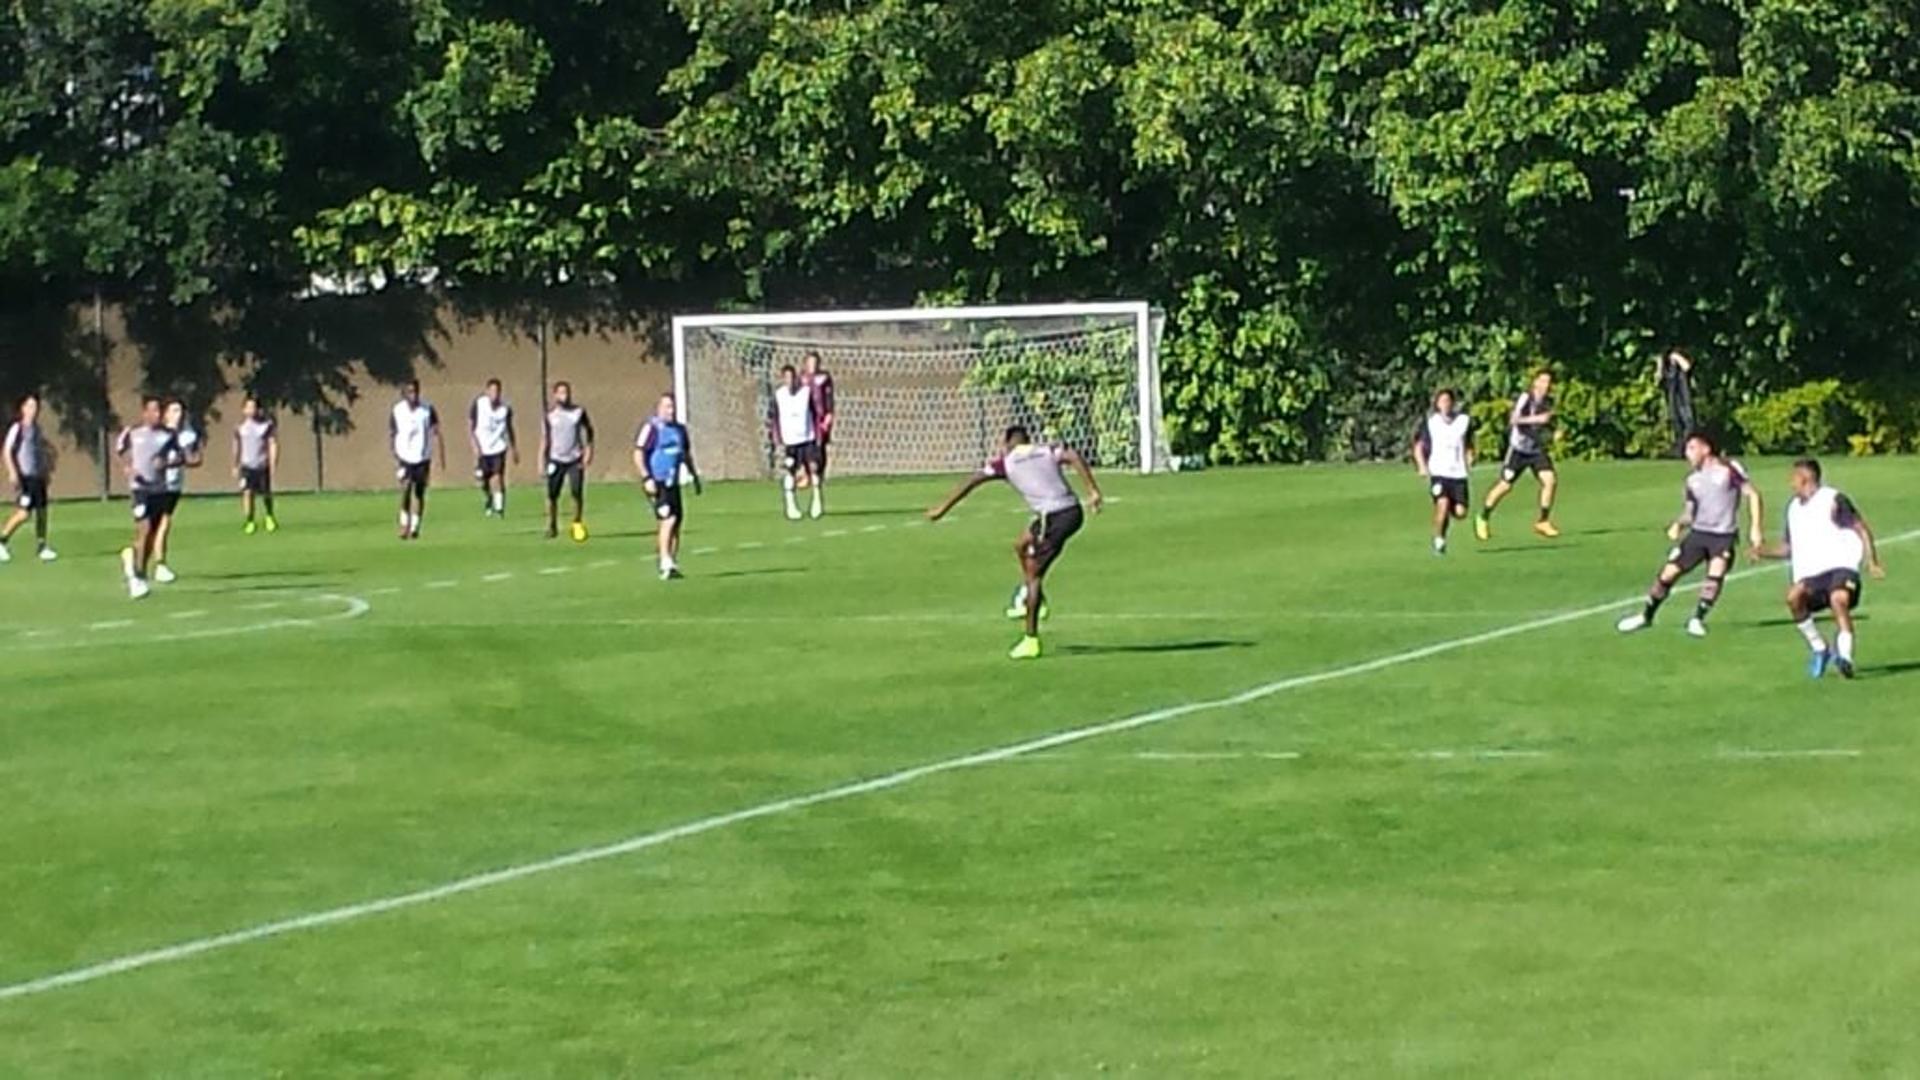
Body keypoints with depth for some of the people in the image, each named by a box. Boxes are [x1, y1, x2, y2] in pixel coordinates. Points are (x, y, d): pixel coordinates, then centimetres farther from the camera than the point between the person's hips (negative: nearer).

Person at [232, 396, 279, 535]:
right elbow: (237, 447, 15)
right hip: (247, 465, 1)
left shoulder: (267, 424, -5)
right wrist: (235, 466, 19)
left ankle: (270, 516, 36)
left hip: (263, 466, -1)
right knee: (247, 492, -14)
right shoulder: (241, 426, 3)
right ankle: (250, 522, -6)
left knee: (266, 494, 9)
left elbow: (273, 445, -4)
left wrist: (273, 465, -12)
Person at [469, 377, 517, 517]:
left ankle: (499, 508, -9)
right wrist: (475, 446, -11)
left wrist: (514, 449, 17)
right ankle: (487, 504, 35)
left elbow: (510, 429, 14)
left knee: (497, 478, -14)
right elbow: (470, 427, -1)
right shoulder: (477, 405, -6)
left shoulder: (505, 408, 0)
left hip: (498, 448, 0)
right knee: (483, 481, 8)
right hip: (482, 450, 0)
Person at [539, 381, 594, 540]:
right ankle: (552, 526, 10)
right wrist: (542, 460, 3)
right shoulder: (550, 415, 4)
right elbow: (545, 439, 8)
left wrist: (588, 452, -2)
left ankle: (578, 523, 7)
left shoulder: (579, 413, 3)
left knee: (577, 493, -9)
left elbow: (588, 432, 9)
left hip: (575, 460, -1)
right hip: (556, 460, 1)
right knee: (552, 494, -2)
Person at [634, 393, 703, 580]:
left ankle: (672, 563, 17)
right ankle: (666, 563, -20)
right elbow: (638, 454, -11)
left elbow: (686, 455, 27)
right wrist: (646, 478, -19)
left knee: (677, 521, 8)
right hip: (656, 484, -8)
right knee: (668, 519, -18)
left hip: (672, 483, 8)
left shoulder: (680, 429, 14)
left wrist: (695, 476, 25)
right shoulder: (651, 428, -8)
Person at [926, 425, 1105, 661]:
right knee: (1021, 546, 26)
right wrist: (1093, 491, -8)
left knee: (1034, 575, 3)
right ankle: (1029, 601, 31)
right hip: (1073, 510, 6)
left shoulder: (1007, 463, 7)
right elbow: (1074, 458, -3)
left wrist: (943, 508, 7)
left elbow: (972, 482, 3)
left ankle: (1031, 640, 3)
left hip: (1053, 517, -6)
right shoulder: (1048, 452, 16)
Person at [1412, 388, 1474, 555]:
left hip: (1458, 473, 2)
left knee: (1460, 512, -6)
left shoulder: (1464, 421, 7)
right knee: (1443, 504, -22)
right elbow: (1418, 447, 9)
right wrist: (1422, 466, -4)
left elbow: (1469, 444, 20)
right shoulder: (1430, 422, 3)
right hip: (1438, 472, -2)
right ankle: (1439, 540, -2)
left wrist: (1470, 457, -1)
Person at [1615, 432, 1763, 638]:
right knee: (1667, 574, 0)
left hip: (1723, 536, -5)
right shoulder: (1693, 480, 10)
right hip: (1698, 533, 5)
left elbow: (1753, 495, -6)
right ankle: (1646, 616, 17)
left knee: (1715, 575, -26)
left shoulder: (1728, 469, -6)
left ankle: (1698, 619, -12)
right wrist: (1678, 524, -6)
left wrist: (1755, 529, -12)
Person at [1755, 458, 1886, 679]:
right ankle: (1819, 649, -13)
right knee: (1794, 596, -27)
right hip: (1809, 574, 5)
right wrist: (1763, 552, 11)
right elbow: (1788, 548, 27)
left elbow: (1862, 528, 0)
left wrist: (1872, 561, -9)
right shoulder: (1794, 507, 19)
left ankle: (1845, 657, -31)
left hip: (1839, 567, -5)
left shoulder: (1832, 500, 0)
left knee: (1839, 599, -35)